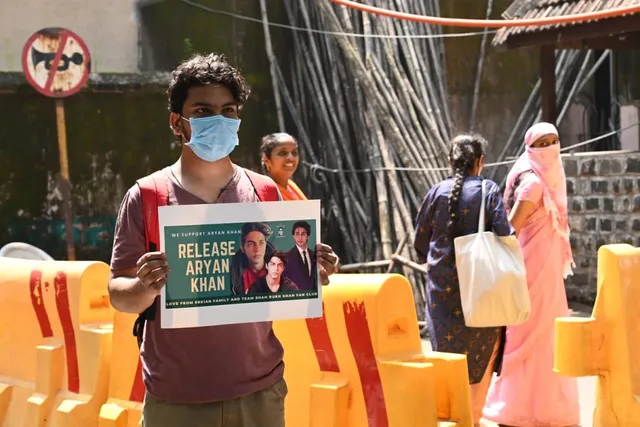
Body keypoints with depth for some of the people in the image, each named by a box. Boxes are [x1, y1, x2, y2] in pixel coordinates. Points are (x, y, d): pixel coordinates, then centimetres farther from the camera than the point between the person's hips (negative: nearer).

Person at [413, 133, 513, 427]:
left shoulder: (437, 192, 2)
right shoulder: (488, 190, -7)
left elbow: (420, 241, 6)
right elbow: (504, 235, -15)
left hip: (442, 285, 3)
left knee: (446, 352, 11)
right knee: (483, 353, 12)